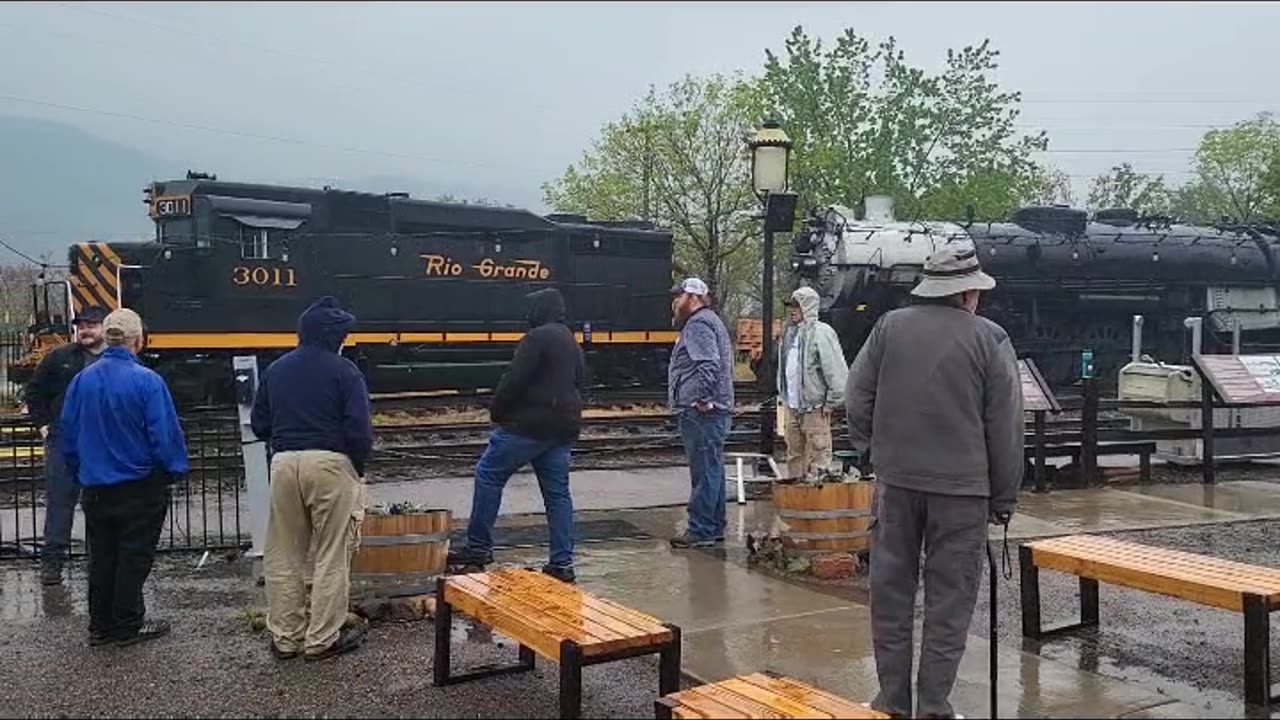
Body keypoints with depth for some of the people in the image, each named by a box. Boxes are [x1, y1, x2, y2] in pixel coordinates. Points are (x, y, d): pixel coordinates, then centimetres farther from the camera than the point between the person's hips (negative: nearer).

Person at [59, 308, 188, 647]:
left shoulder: (82, 380, -2)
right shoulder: (146, 380, -17)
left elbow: (68, 433, 6)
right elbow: (165, 433, -17)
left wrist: (80, 472, 19)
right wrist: (176, 471, -3)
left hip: (95, 488, 5)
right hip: (139, 488, -5)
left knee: (101, 556, 15)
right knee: (134, 556, 6)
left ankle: (100, 625, 23)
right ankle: (128, 625, 12)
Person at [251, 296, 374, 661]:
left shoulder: (276, 370, 10)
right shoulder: (344, 371, -6)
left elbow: (259, 424, 13)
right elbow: (359, 429, -11)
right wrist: (359, 466, 5)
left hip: (284, 464, 5)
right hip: (329, 464, -5)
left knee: (283, 556, 13)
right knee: (331, 557, 4)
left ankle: (285, 637, 19)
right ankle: (322, 639, 9)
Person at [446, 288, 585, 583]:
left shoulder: (537, 337, -12)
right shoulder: (570, 341, 16)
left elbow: (514, 380, -16)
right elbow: (580, 379, 22)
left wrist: (497, 411, -3)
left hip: (530, 424, -9)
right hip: (564, 427, 9)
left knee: (489, 474, 2)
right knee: (557, 492, 8)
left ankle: (479, 547, 3)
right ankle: (562, 563, 7)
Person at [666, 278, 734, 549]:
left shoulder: (698, 324, -12)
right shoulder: (708, 321, 22)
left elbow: (708, 364, -26)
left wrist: (702, 399, -22)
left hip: (701, 413, -11)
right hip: (714, 411, 11)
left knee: (705, 471, -7)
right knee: (712, 470, 14)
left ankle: (701, 531, -3)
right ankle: (715, 528, 21)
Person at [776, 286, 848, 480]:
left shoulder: (821, 333, -13)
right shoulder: (790, 334, 12)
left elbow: (838, 372, -15)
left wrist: (830, 403, -13)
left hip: (815, 410, -8)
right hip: (793, 409, 8)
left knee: (817, 461, -4)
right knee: (794, 458, 16)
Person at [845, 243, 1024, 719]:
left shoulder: (890, 326, 2)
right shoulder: (989, 338, -4)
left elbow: (857, 399, 3)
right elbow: (1006, 429, -2)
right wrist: (1004, 497, 6)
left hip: (896, 481, 3)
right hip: (961, 486, -2)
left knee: (891, 593, 11)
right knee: (949, 599, 6)